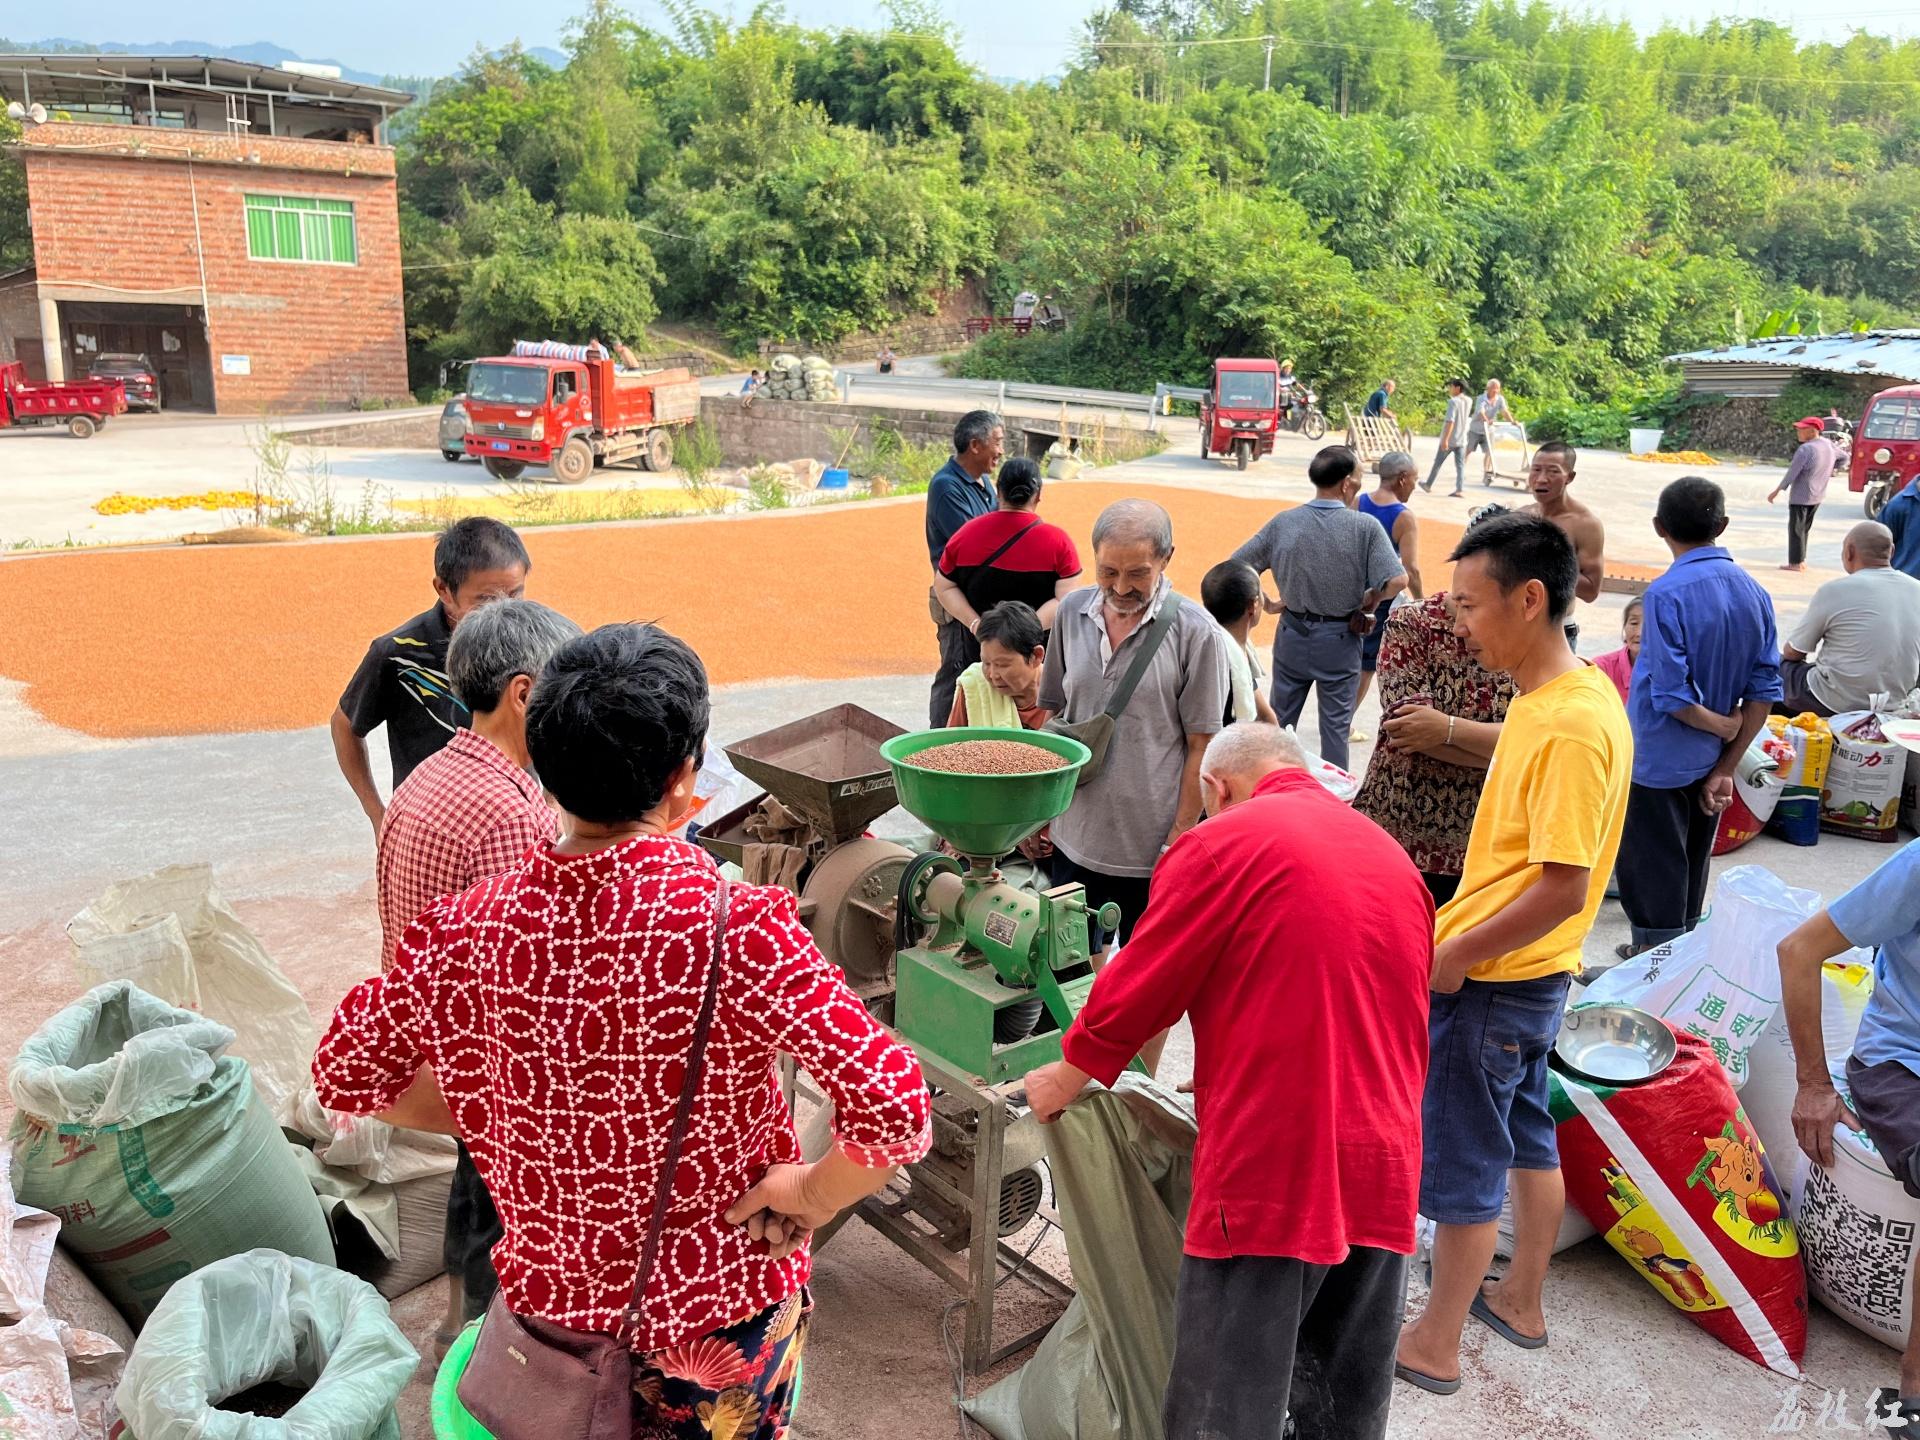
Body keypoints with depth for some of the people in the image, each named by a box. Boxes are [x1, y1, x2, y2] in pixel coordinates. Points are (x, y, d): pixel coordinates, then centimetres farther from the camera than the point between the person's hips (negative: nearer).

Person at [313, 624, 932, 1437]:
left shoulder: (464, 935, -18)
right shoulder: (736, 928, -30)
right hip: (719, 1309, -2)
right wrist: (805, 1196, -18)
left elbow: (345, 1075, -1)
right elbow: (893, 1110, -37)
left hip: (551, 1299, 3)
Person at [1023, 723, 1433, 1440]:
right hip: (1383, 1172, 7)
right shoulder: (1393, 857, 14)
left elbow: (1138, 987, -4)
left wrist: (1067, 1077, 14)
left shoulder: (1223, 844, -6)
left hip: (1272, 1170, -7)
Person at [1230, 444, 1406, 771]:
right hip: (1340, 638, -2)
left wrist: (1268, 605, 5)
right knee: (1335, 725, 11)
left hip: (1292, 634, 3)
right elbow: (1397, 581, -21)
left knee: (1279, 719, 17)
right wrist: (1369, 601, -2)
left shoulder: (1283, 522, -6)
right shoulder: (1365, 527, -15)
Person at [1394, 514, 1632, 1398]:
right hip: (1529, 975, 10)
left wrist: (1456, 953, -19)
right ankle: (1521, 1304, 41)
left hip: (1492, 984, -10)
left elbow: (1564, 888, -27)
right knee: (1526, 1136, 22)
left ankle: (1435, 1344, 23)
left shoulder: (1572, 725, -26)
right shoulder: (1550, 697, 3)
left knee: (1459, 1165, 6)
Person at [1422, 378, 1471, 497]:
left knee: (1437, 463, 10)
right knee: (1460, 465, 2)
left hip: (1449, 439, -5)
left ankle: (1428, 485, 22)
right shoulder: (1469, 401, 7)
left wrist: (1445, 439, -26)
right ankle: (1460, 489, -7)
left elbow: (1450, 421, -24)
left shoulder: (1453, 401, -15)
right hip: (1462, 439, 5)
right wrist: (1452, 396, 19)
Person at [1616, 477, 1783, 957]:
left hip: (1659, 763, -7)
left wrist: (1722, 725, -7)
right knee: (1690, 869, 21)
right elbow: (1765, 691, -2)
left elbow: (1672, 696, -25)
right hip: (1712, 764, 7)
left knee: (1652, 874, 7)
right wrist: (1726, 768, -1)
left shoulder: (1667, 593, -21)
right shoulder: (1754, 592, -2)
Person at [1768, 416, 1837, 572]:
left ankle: (1796, 562, 1)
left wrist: (1777, 491, -10)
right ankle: (1801, 560, 21)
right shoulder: (1828, 445, 5)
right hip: (1818, 496, 8)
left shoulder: (1805, 449, -20)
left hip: (1800, 496, -8)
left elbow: (1792, 473, -18)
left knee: (1796, 529, 0)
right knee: (1805, 528, 17)